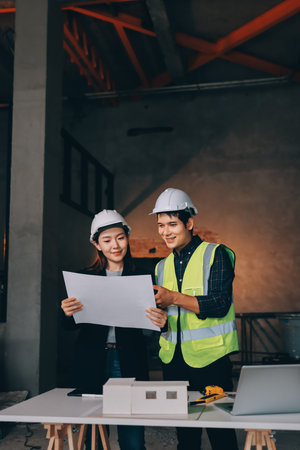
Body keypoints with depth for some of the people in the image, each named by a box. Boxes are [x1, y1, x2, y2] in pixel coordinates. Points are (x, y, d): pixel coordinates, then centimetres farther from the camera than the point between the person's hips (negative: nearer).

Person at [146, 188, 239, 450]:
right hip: (173, 360, 5)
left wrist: (174, 298, -19)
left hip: (210, 358, -5)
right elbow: (161, 308, 16)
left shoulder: (216, 254, -4)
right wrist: (160, 319, -7)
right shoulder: (162, 267, 14)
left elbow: (220, 304, -14)